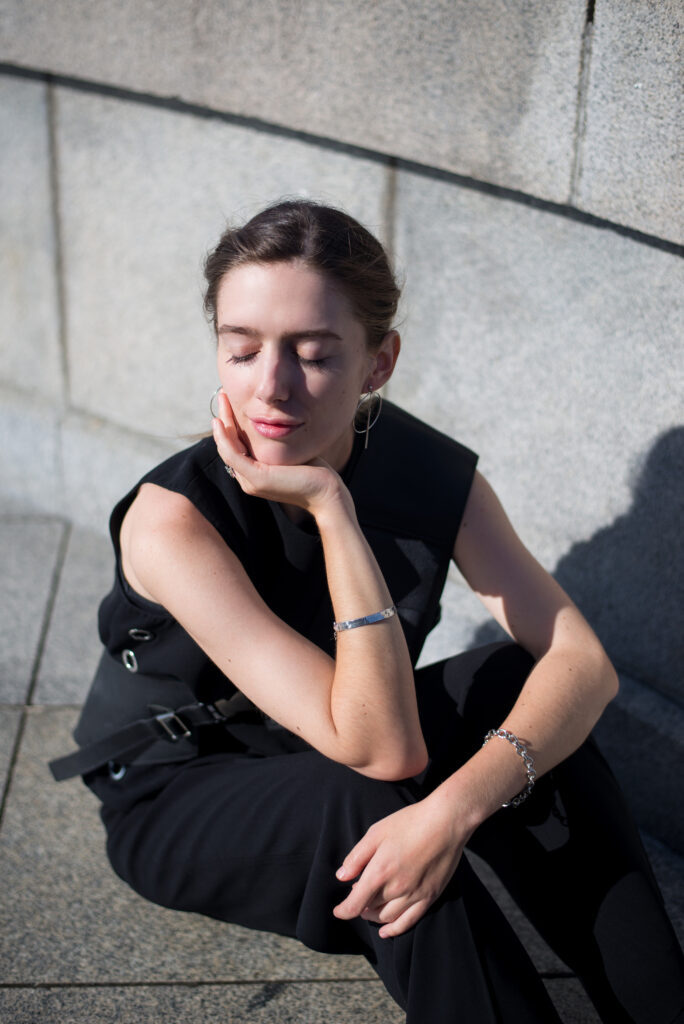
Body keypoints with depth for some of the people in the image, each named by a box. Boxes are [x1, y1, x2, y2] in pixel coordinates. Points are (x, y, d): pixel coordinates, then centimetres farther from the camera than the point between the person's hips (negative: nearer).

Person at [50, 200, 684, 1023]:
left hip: (340, 751, 4)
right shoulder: (171, 519, -30)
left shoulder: (434, 474, -16)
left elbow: (585, 662, -23)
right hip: (180, 796, -4)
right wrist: (331, 509, -39)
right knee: (372, 802, -35)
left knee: (517, 685, -22)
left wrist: (458, 803, -40)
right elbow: (385, 750, -35)